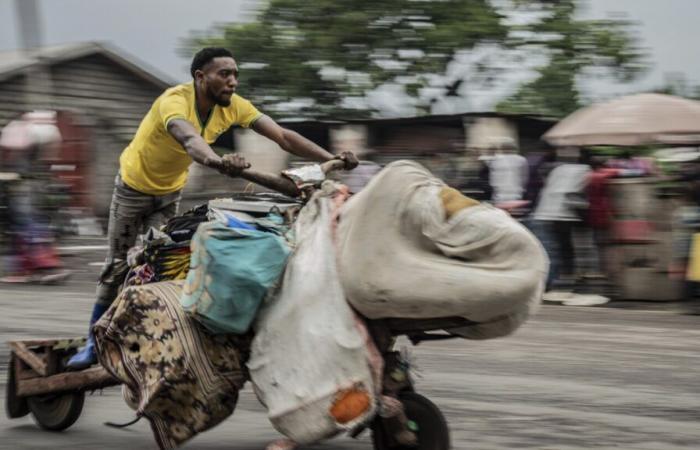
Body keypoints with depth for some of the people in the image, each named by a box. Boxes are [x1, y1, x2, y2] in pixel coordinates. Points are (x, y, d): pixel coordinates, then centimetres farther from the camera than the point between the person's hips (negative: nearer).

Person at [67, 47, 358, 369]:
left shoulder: (232, 106, -20)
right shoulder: (175, 100, -37)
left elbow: (283, 136, -27)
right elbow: (189, 139, -59)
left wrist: (331, 158, -41)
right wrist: (218, 162, -81)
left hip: (170, 191, 4)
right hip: (134, 184, -4)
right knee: (118, 267, 1)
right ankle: (94, 342, 12)